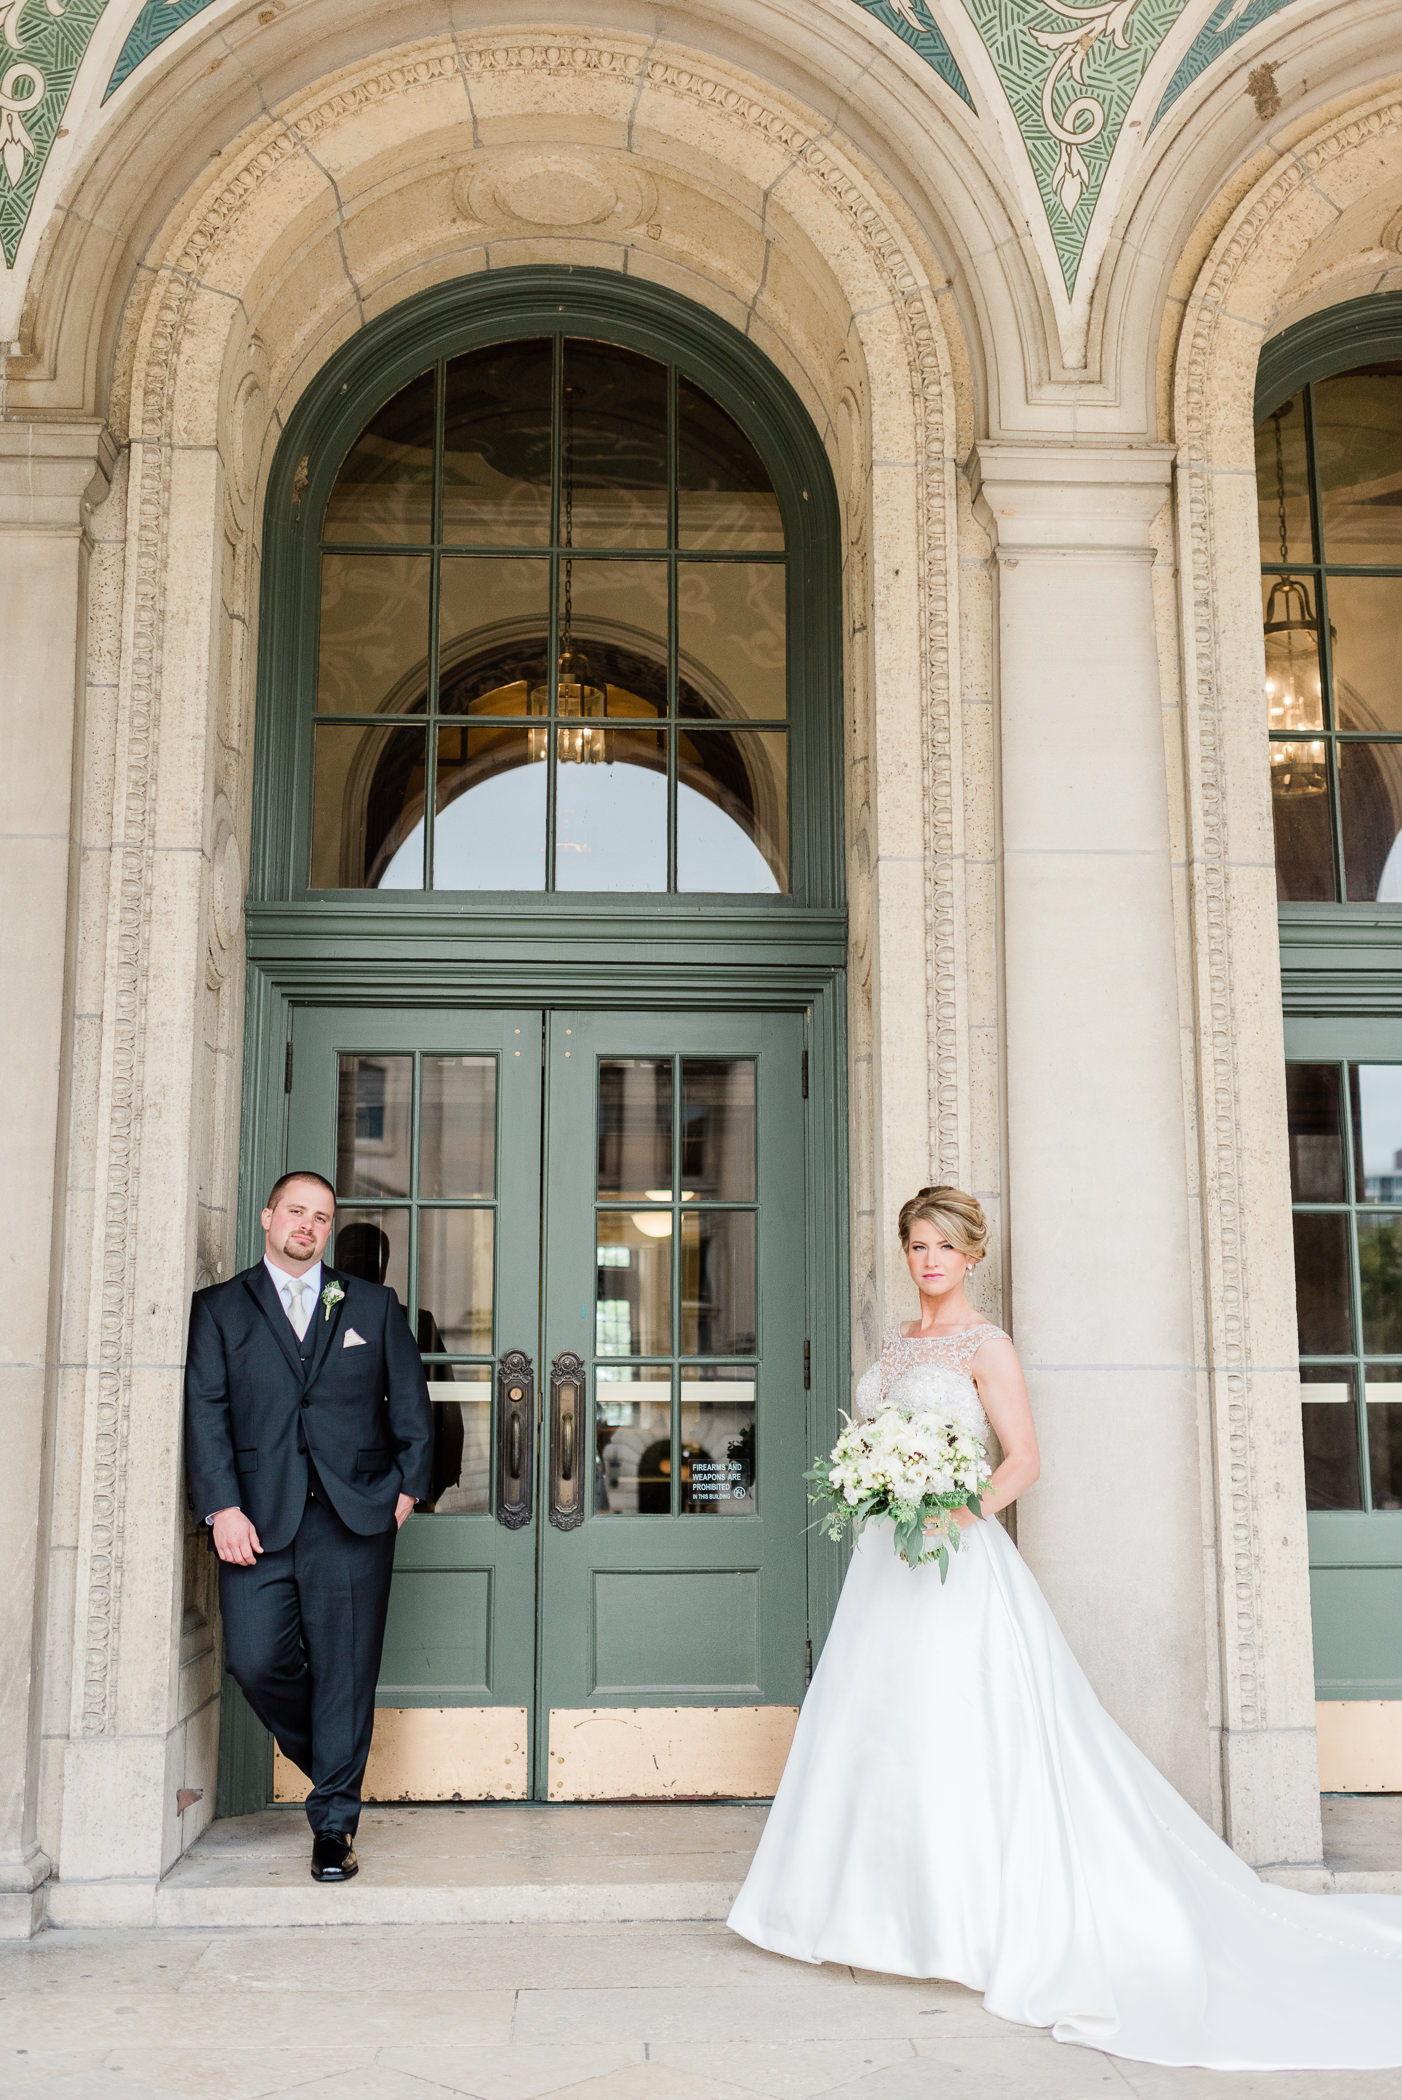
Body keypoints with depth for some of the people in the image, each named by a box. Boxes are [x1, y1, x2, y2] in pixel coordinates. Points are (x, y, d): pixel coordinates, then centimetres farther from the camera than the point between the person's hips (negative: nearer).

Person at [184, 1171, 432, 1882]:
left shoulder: (373, 1306, 13)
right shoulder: (219, 1309, 10)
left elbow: (411, 1405, 14)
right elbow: (205, 1412, 1)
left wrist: (407, 1487, 4)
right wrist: (223, 1508, -9)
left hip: (355, 1514, 0)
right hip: (259, 1516, 0)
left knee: (345, 1670, -1)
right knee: (255, 1659, -7)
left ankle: (333, 1822, 13)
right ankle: (328, 1760, 22)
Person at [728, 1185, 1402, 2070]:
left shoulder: (986, 1345, -6)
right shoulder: (898, 1341, 14)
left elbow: (1024, 1460, -11)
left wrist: (961, 1512, -24)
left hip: (957, 1563, -7)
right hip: (888, 1560, 7)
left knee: (958, 1727, -6)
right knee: (879, 1726, 9)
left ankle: (995, 1921, 5)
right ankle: (899, 1910, 21)